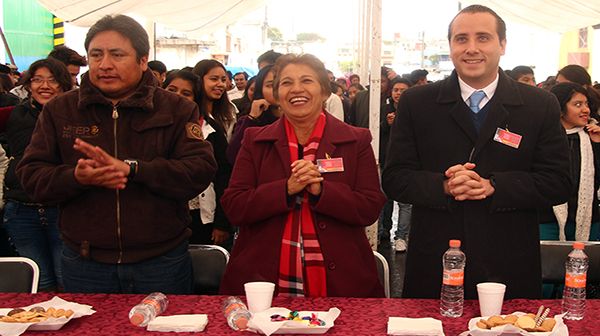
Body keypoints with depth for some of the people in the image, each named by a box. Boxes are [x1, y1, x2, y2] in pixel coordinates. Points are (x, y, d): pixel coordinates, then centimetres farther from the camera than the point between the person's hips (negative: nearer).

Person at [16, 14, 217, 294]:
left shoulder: (176, 110, 0)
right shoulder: (59, 111, 6)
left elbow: (202, 170, -12)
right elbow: (31, 175, 2)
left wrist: (131, 169, -23)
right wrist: (76, 178, -20)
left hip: (162, 262, -1)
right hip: (84, 264, 2)